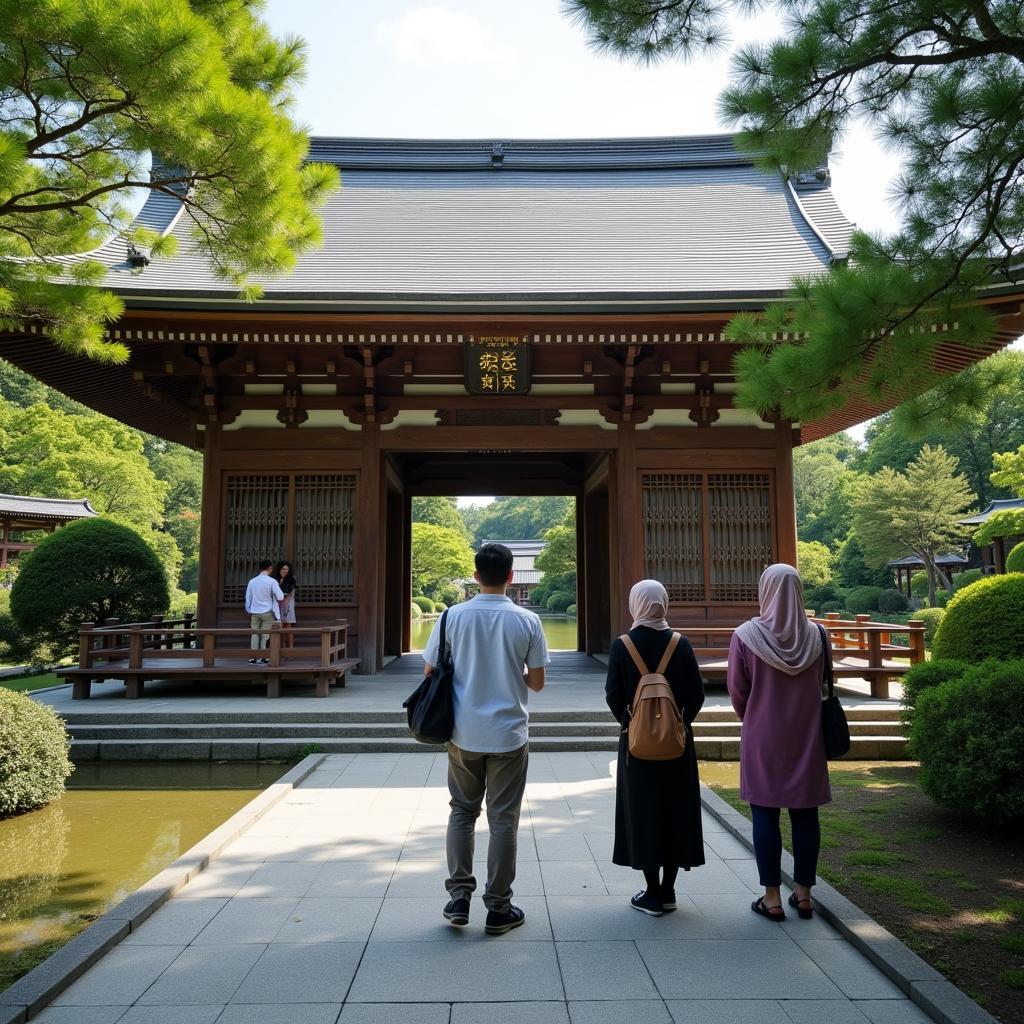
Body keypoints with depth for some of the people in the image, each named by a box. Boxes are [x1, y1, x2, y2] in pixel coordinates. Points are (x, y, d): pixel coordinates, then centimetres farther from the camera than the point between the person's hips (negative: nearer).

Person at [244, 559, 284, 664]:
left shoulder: (252, 581, 5)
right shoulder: (272, 581, -9)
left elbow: (248, 599, 10)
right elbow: (280, 597, -13)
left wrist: (249, 612, 20)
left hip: (254, 612, 4)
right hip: (267, 612, -3)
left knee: (255, 634, 9)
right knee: (265, 635, 3)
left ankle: (253, 657, 7)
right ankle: (263, 657, 2)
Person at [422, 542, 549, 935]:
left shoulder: (453, 616, -6)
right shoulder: (527, 621, -8)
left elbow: (431, 672, -1)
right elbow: (536, 683, -3)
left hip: (463, 734, 1)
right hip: (509, 733, -1)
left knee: (462, 813, 18)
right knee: (503, 820, 10)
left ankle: (458, 898, 21)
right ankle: (498, 909, 19)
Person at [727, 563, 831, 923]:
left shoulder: (746, 636, -13)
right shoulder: (816, 636, -4)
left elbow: (736, 690, -5)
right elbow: (823, 685, 6)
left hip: (762, 739, -3)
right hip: (807, 738, 3)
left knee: (765, 815, 6)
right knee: (805, 814, 12)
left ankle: (772, 898, 12)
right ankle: (803, 894, 21)